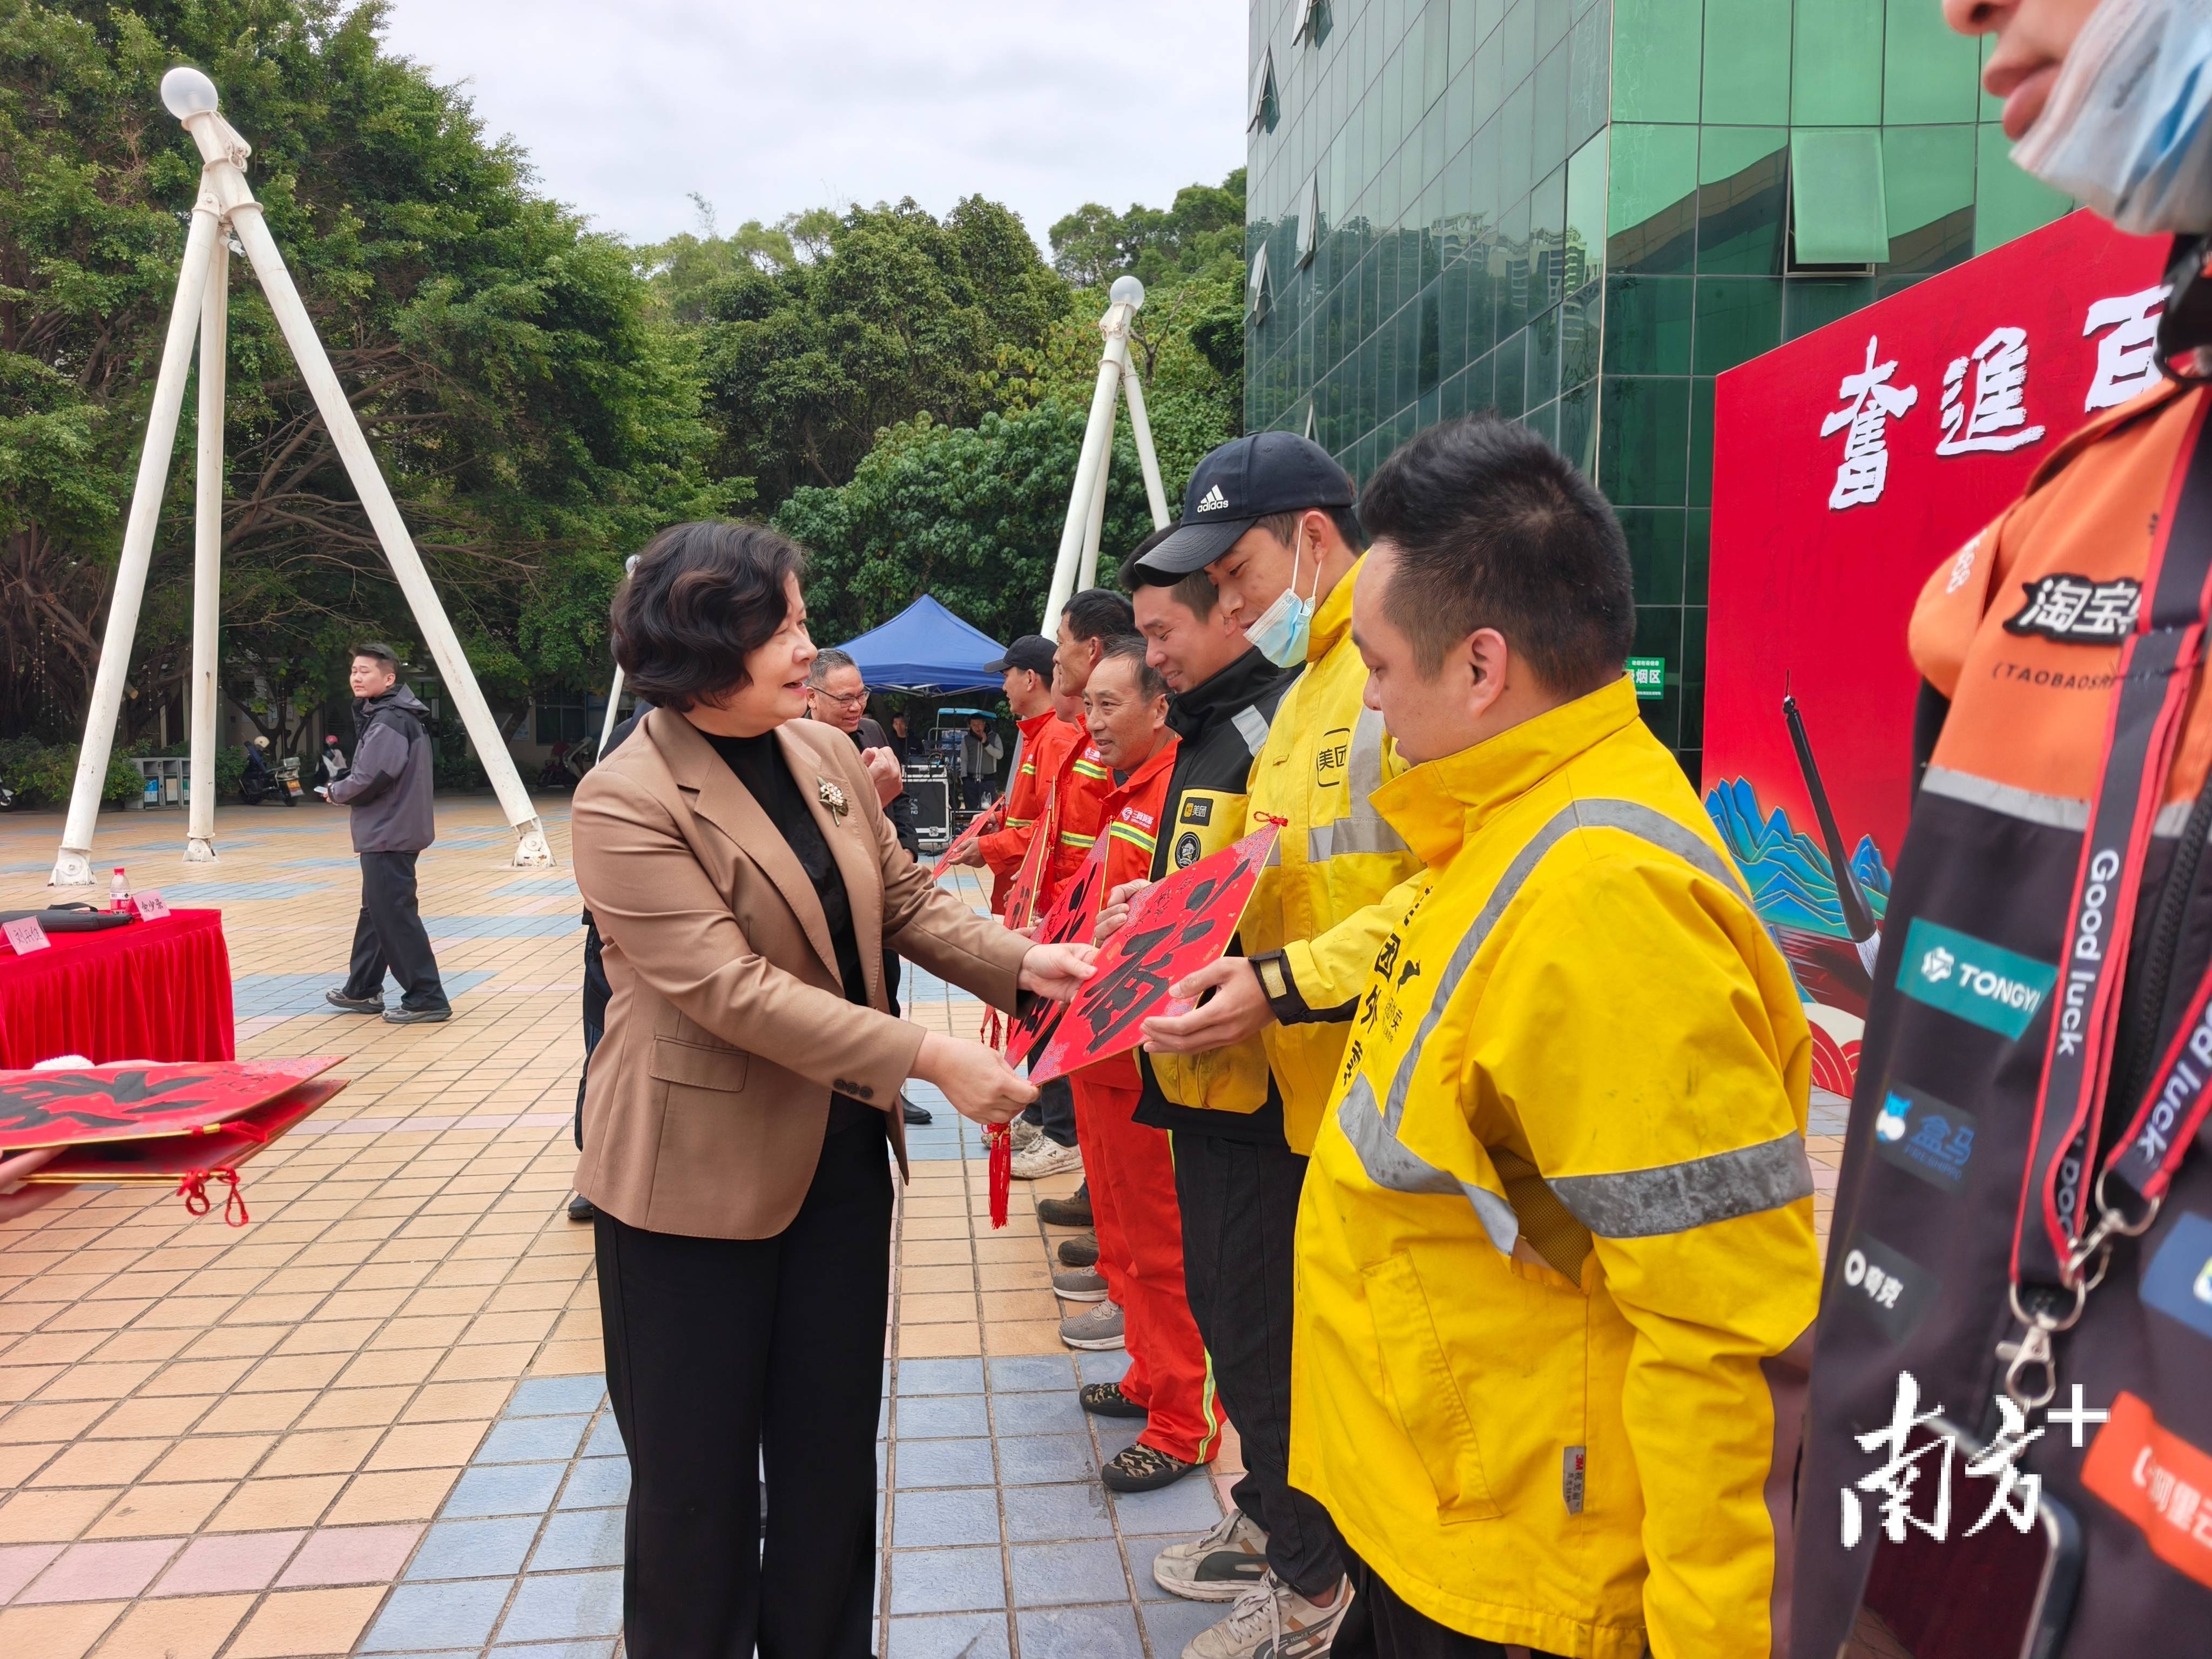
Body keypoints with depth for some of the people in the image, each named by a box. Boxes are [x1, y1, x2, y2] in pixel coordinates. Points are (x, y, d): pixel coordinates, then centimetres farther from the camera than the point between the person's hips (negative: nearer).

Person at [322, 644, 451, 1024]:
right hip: (389, 832, 11)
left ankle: (427, 999, -4)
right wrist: (345, 791, 3)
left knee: (394, 916, -7)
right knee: (375, 910, 20)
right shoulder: (384, 714, 15)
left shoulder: (389, 721, -18)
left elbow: (369, 779, -24)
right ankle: (362, 990, 33)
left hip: (388, 835, -11)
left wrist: (336, 793, -5)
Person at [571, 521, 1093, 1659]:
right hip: (699, 1171, -6)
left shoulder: (826, 752, 1)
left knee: (833, 1447, 18)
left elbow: (905, 900, 7)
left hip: (840, 1149, 6)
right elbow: (731, 991, -25)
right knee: (698, 1472, 12)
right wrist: (931, 1058, -27)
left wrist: (1020, 962, -10)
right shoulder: (625, 801, -18)